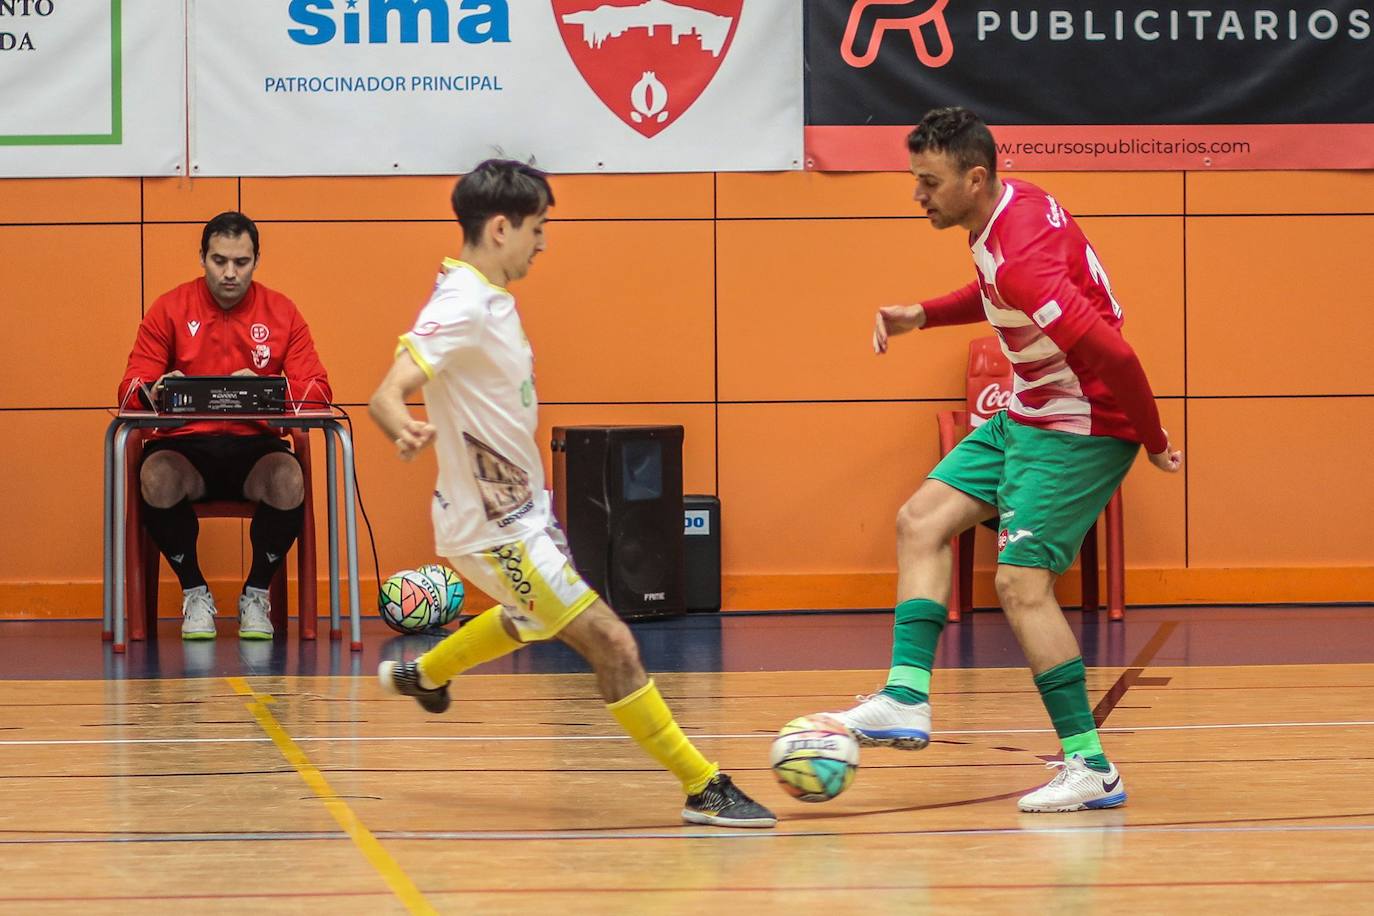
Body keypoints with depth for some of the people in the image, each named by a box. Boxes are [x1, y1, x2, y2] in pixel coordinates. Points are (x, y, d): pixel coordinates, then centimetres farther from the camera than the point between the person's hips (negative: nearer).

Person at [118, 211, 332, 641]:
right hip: (184, 444, 0)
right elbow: (130, 391, -1)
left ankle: (257, 593, -6)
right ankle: (195, 592, -8)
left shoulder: (281, 312, 4)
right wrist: (156, 392, -26)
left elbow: (318, 391, -2)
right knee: (156, 479, -34)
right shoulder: (170, 308, 2)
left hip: (255, 446, 0)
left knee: (289, 482, -33)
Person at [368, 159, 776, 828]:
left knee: (532, 617, 38)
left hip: (518, 505, 11)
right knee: (611, 643, -13)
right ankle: (702, 789, -9)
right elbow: (387, 394, -33)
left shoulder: (489, 298, 5)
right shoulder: (463, 306, -24)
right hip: (496, 527, -11)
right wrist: (407, 432, -55)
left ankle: (424, 674, 58)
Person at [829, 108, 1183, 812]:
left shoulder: (1020, 254, -29)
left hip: (1078, 429, -11)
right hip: (1027, 416, 11)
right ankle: (907, 699, 0)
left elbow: (1114, 355, -32)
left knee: (1022, 583, -14)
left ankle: (1091, 767, -9)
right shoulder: (1011, 207, 3)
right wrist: (924, 315, 11)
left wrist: (1154, 442, -19)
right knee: (922, 520, 6)